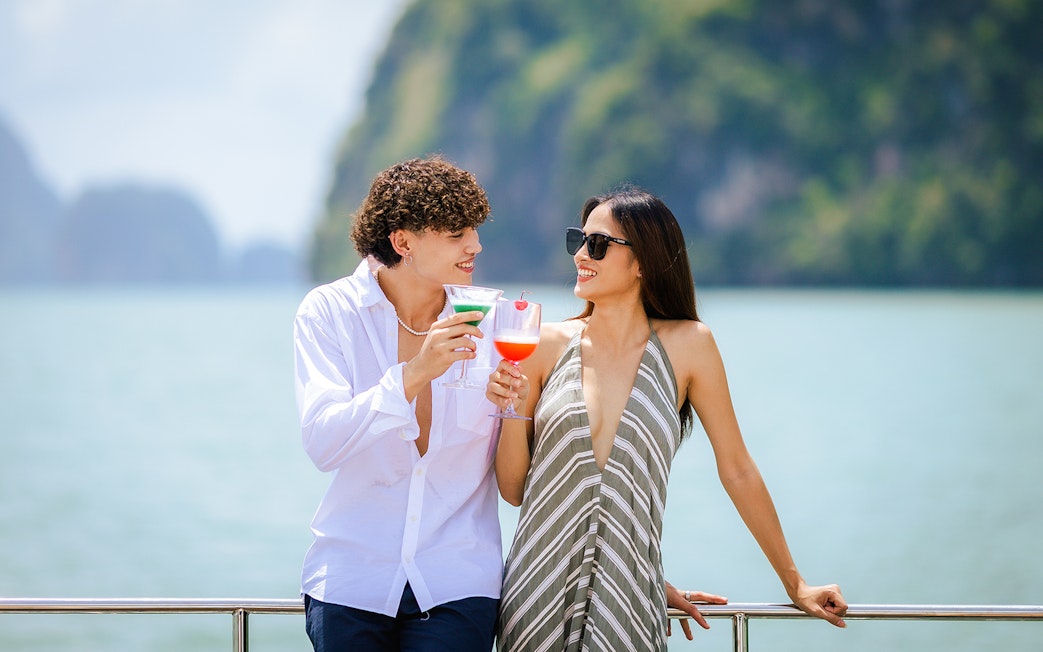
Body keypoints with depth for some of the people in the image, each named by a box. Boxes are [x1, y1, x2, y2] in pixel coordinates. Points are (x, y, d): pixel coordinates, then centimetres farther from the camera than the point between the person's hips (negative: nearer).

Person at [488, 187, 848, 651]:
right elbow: (513, 488, 7)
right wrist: (513, 412, -11)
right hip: (537, 592, 1)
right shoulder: (549, 345, 3)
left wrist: (794, 584, 12)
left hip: (627, 602, -1)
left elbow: (737, 469, 8)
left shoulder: (686, 344, 0)